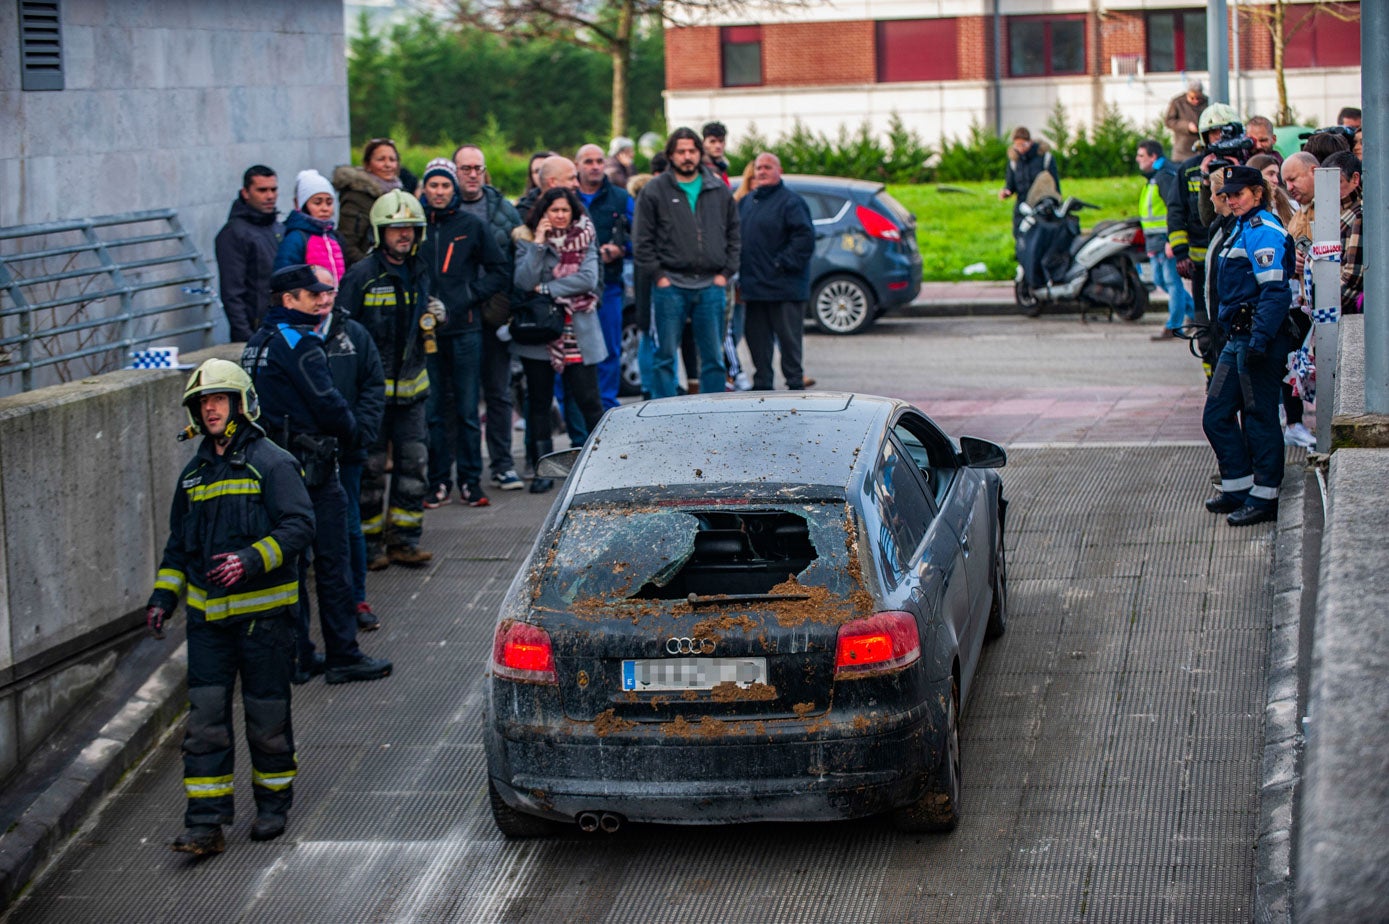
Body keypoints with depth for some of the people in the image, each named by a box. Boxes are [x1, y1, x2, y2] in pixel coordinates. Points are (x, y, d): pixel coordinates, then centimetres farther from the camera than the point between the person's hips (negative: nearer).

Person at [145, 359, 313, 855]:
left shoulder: (272, 463, -5)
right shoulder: (194, 473, 14)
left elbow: (299, 525, -13)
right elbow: (178, 543, 22)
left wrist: (251, 560, -24)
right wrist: (163, 596, 12)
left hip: (263, 613, -5)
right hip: (207, 614, 5)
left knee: (267, 716, 5)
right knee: (204, 719, -3)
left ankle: (273, 805, 23)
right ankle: (205, 823, -3)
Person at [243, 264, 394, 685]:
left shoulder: (259, 342, 14)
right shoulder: (299, 343, -15)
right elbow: (330, 406, -19)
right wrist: (350, 431, 1)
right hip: (310, 467, -9)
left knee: (290, 561, 11)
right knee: (332, 560, -2)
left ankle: (296, 656, 15)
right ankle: (343, 656, 2)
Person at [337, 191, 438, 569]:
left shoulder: (420, 274, 12)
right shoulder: (361, 276, -9)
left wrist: (435, 319, 1)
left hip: (410, 388, 6)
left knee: (413, 466, 7)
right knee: (369, 468, -1)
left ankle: (404, 540, 17)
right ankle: (368, 544, 8)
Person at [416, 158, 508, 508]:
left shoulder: (472, 225, 4)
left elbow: (499, 271, 8)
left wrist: (473, 294, -4)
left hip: (465, 330, -1)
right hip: (426, 331, 1)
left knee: (467, 410, 2)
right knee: (432, 411, 3)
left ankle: (470, 481, 8)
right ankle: (438, 482, 10)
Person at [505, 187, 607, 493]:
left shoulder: (584, 239, 5)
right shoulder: (527, 240, 3)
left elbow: (588, 278, -9)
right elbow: (523, 283, -11)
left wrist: (547, 289, -12)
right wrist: (538, 244, -14)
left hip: (577, 333, -1)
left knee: (588, 400, -4)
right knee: (539, 402, 6)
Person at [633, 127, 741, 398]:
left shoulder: (719, 190, 10)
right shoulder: (655, 191, 0)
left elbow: (733, 234, 14)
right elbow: (643, 240, 0)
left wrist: (726, 272, 4)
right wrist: (658, 274, -7)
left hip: (711, 286, 3)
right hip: (670, 286, -3)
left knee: (713, 357, 7)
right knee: (665, 356, 1)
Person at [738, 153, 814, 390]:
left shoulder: (790, 202, -8)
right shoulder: (746, 202, 17)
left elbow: (805, 237, -16)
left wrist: (783, 264, -17)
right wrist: (742, 275, 11)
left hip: (784, 290, -8)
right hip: (754, 289, 8)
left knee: (788, 339, -3)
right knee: (756, 337, 11)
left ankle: (795, 385, 3)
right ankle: (762, 386, 19)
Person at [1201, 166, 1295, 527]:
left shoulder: (1263, 232, -13)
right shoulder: (1241, 229, 18)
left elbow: (1275, 291, -21)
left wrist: (1261, 339, -27)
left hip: (1258, 335, -10)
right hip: (1237, 338, 10)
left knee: (1259, 417, -3)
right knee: (1216, 415, 12)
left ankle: (1264, 498, 4)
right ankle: (1237, 489, 20)